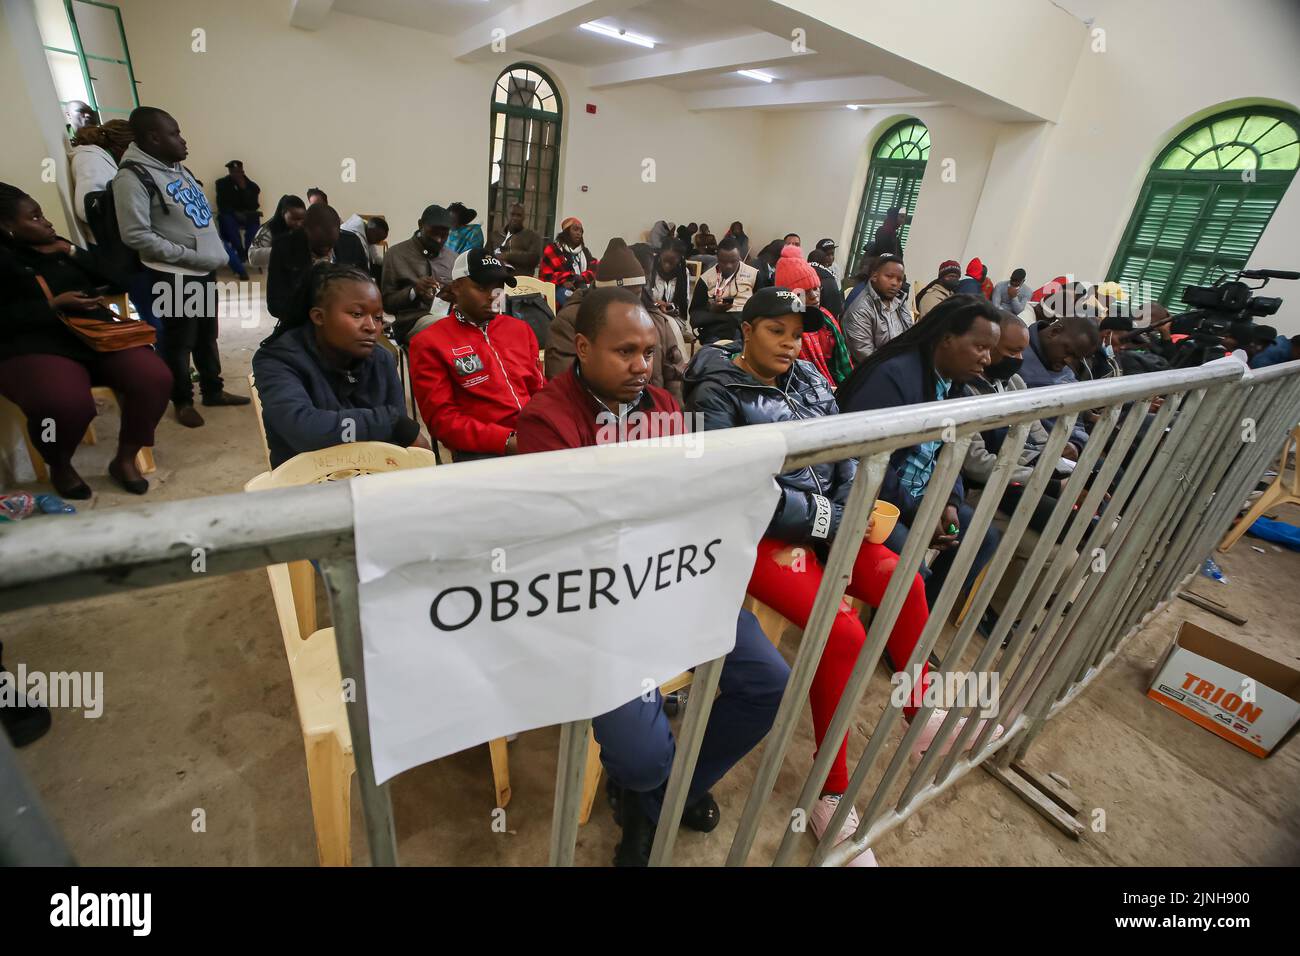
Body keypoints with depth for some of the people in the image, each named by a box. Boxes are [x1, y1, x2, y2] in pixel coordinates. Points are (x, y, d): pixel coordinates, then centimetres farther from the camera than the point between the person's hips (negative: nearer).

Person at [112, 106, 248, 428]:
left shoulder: (178, 169, 10)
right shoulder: (133, 176, -15)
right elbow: (136, 235, -19)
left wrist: (215, 251, 6)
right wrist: (189, 256, -18)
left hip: (204, 270, 8)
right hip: (173, 275, -7)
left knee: (207, 335, 16)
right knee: (179, 341, 3)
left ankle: (213, 390, 29)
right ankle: (183, 401, 17)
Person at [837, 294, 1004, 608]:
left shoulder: (953, 383, 9)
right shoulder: (894, 375, -22)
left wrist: (950, 502, -5)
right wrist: (918, 513, -18)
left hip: (920, 497, 10)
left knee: (985, 536, 8)